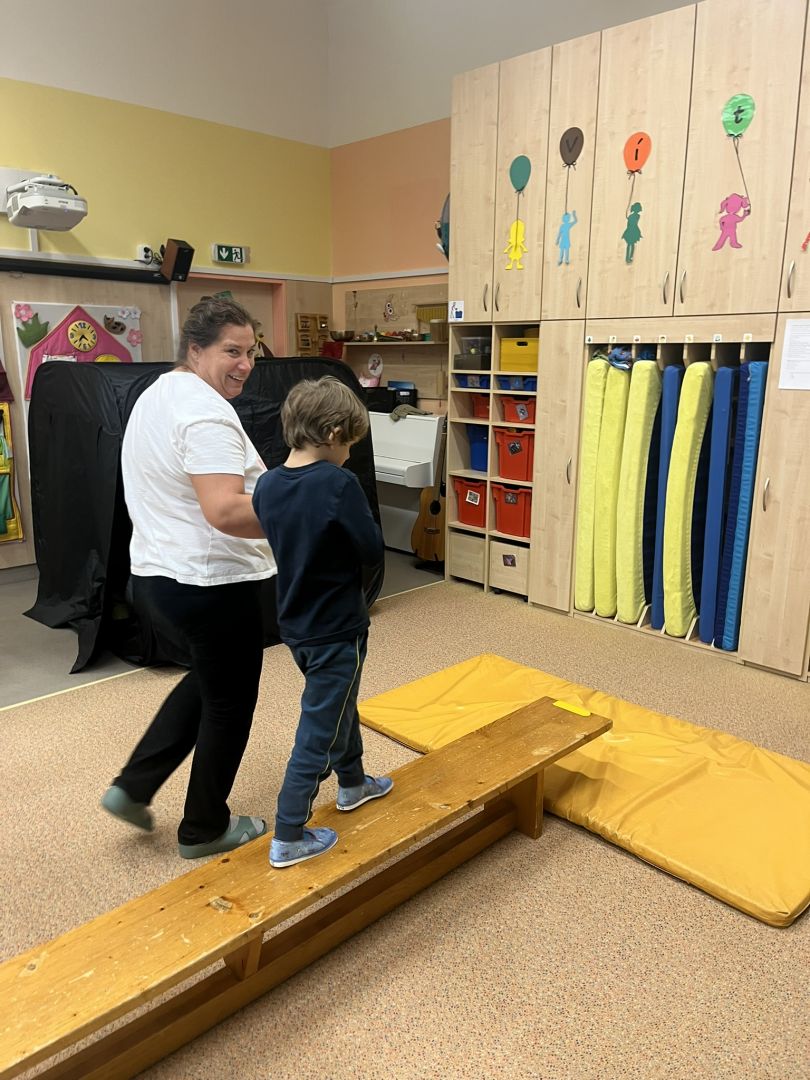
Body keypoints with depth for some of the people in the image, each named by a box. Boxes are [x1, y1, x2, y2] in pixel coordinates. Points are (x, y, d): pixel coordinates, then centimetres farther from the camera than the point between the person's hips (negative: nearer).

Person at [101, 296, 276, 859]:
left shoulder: (159, 393, 11)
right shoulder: (207, 412, -22)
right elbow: (226, 513, -33)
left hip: (158, 575, 10)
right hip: (210, 585, -10)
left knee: (209, 677, 28)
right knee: (229, 702, 10)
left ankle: (133, 787, 29)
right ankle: (205, 828, 29)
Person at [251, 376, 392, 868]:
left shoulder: (267, 484, -3)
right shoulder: (339, 484, -23)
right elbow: (373, 549, -17)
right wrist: (363, 519, 0)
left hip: (295, 624, 8)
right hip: (337, 629, -7)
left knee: (340, 703, 28)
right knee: (320, 729, 5)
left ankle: (353, 783, 48)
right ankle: (288, 838, 15)